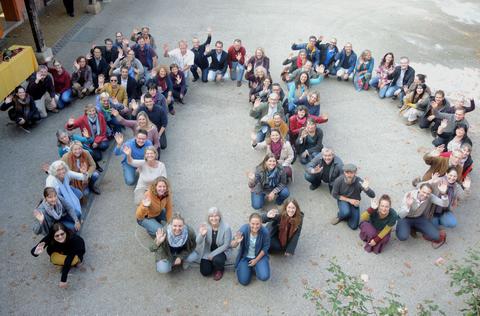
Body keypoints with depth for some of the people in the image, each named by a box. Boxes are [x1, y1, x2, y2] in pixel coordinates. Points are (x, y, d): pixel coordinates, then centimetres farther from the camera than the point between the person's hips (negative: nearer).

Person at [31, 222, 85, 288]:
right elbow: (33, 251, -35)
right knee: (54, 258, -26)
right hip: (63, 251, 4)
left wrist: (63, 280, -39)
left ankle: (77, 259, 0)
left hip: (78, 249, -4)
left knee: (72, 261, -33)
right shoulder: (50, 238, -33)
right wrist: (36, 252, -59)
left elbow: (68, 261, -39)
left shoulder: (73, 239, -42)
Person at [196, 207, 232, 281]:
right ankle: (212, 263, 28)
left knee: (216, 260, -34)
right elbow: (198, 242, -21)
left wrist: (213, 254, -19)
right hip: (207, 251, 3)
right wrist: (202, 235, -43)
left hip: (221, 251, -2)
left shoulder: (226, 227, -25)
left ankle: (220, 269, 4)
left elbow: (226, 245, -17)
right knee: (205, 272, -6)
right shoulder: (205, 226, -18)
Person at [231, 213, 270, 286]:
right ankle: (250, 267, 22)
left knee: (264, 277, -21)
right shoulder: (244, 229, -27)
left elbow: (265, 247, -8)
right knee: (244, 281, -10)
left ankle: (255, 267, 13)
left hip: (259, 256, 0)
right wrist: (236, 242, -46)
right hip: (245, 257, 0)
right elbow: (233, 245, -22)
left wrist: (256, 260, -9)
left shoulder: (265, 232, -26)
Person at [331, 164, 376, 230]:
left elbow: (372, 196, -31)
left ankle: (345, 216, 21)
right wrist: (349, 200, -16)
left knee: (354, 226, -8)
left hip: (354, 202, 1)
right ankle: (339, 215, 2)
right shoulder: (338, 181, -26)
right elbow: (334, 195, -10)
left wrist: (366, 188, -52)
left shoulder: (359, 182, -29)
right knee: (346, 212, -35)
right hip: (343, 200, -1)